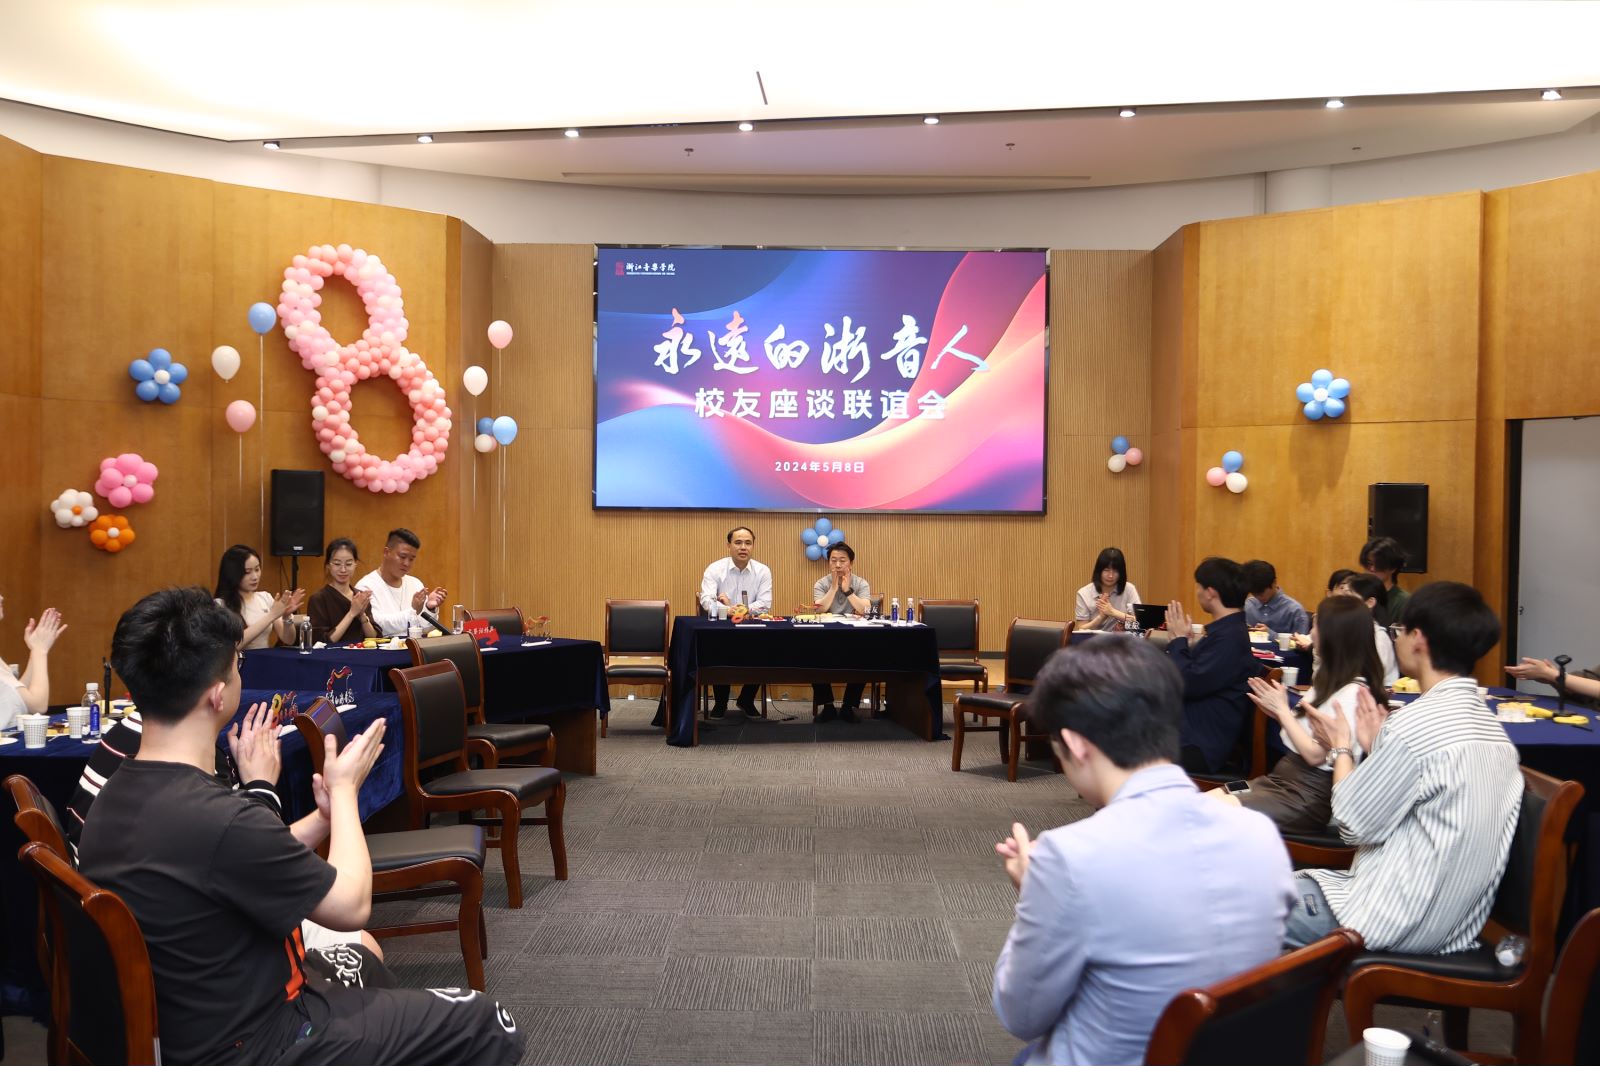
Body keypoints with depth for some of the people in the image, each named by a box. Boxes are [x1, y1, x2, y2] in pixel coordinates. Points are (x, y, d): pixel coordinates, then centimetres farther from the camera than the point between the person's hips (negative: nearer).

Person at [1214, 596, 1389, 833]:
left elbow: (1315, 754, -19)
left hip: (1311, 797, -9)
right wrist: (1278, 713, 1)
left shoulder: (1354, 693, -17)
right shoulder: (1331, 681, 14)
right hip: (1281, 778, 9)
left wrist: (1282, 709, -10)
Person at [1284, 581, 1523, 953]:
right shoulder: (1490, 725, 6)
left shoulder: (1417, 723, -20)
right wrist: (1377, 747, 12)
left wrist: (1341, 749, 2)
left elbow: (1353, 824, -12)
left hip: (1398, 922, -9)